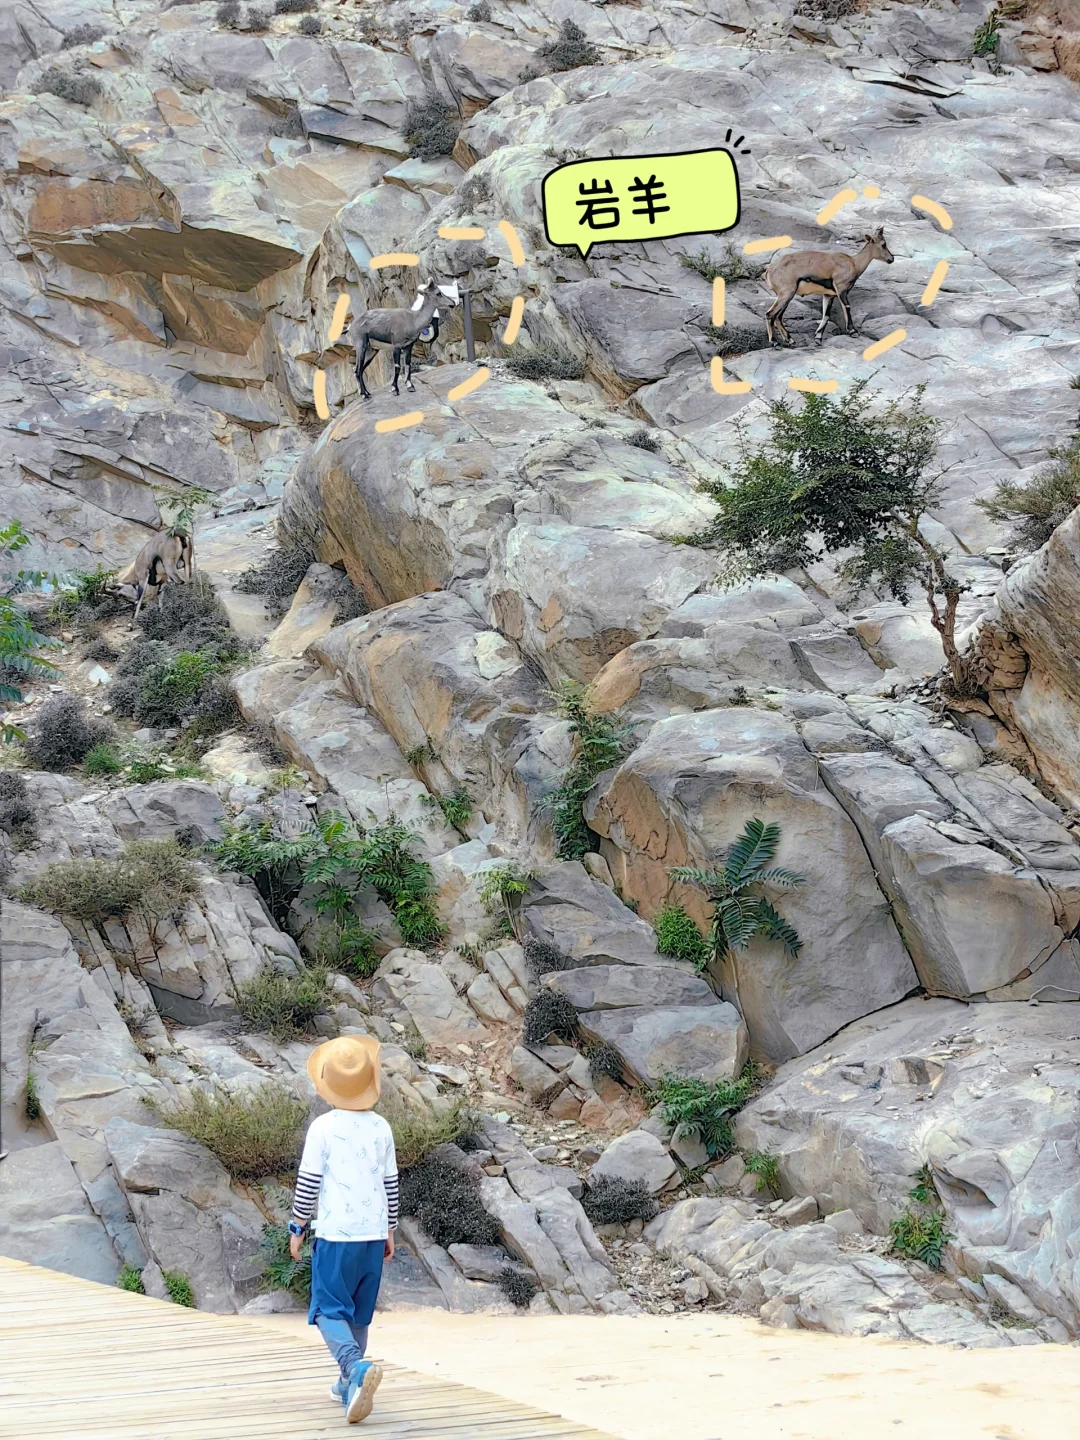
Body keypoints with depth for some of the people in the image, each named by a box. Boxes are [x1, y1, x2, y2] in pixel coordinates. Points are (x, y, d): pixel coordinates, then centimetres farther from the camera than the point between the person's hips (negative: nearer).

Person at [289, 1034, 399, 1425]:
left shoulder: (323, 1128, -8)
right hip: (373, 1233, 5)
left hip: (335, 1234, -4)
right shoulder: (381, 1128, 5)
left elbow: (308, 1182, -7)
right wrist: (389, 1230, 22)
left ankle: (356, 1367, -29)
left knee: (329, 1310, -4)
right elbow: (391, 1184, 12)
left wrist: (297, 1227, 4)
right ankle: (349, 1384, 22)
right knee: (359, 1312, 17)